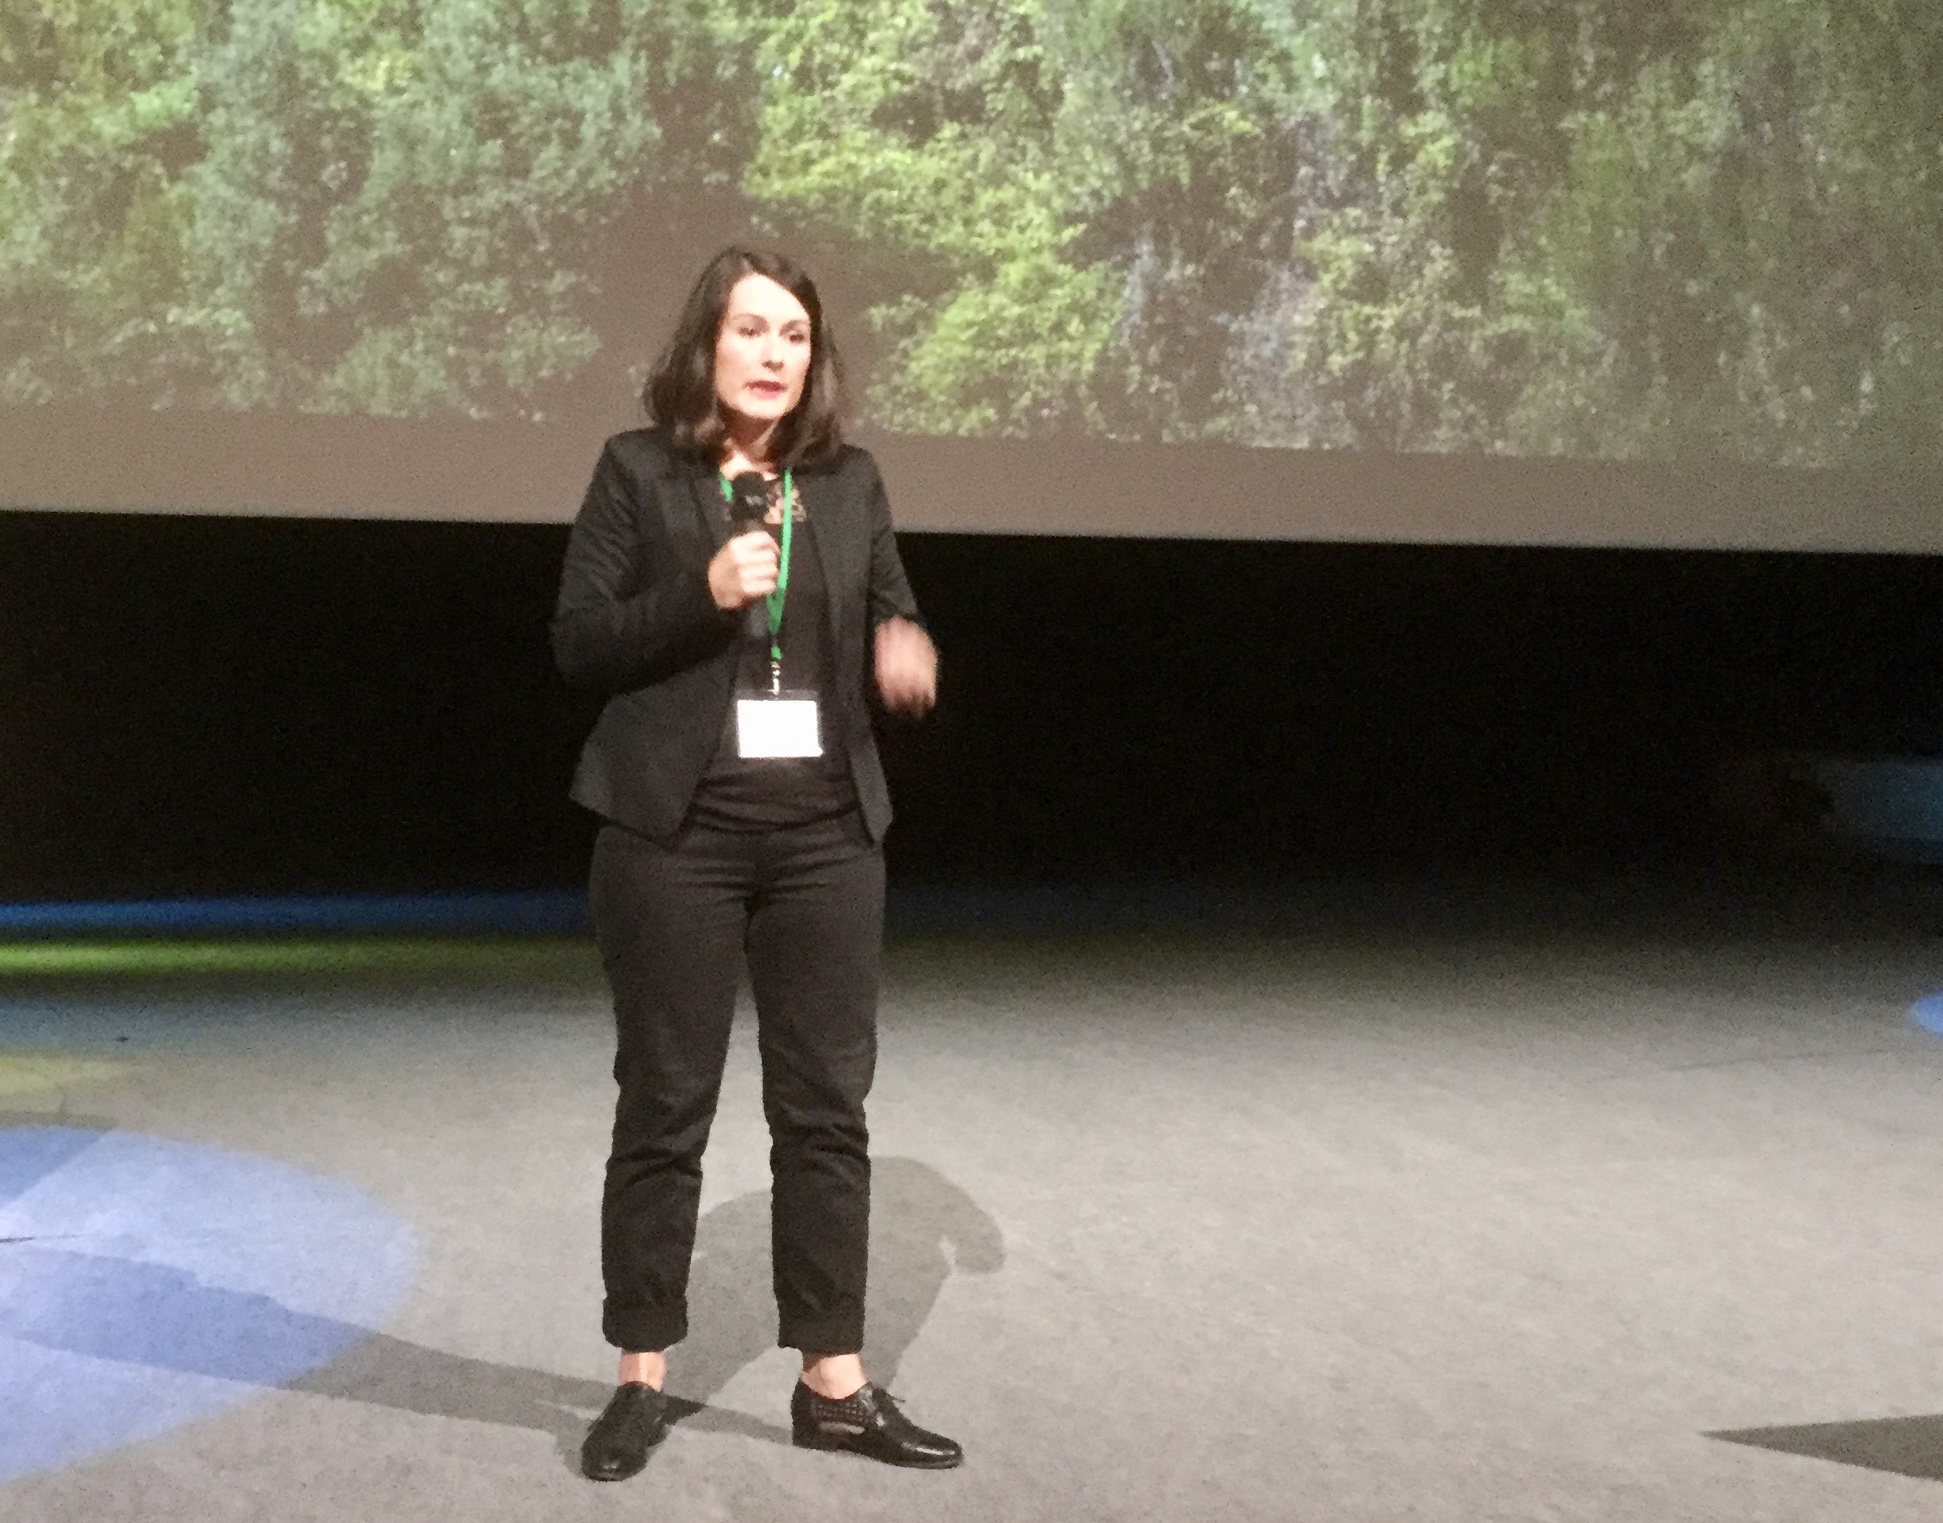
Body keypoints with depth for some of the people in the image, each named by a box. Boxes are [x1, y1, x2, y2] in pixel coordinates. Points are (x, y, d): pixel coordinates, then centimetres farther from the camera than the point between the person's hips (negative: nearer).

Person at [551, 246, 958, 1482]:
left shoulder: (851, 479, 7)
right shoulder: (639, 470, -2)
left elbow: (888, 616, 12)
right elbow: (578, 642, -5)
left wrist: (904, 641, -11)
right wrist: (703, 593, -19)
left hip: (827, 832, 3)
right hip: (677, 831, -3)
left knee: (827, 1108, 7)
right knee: (665, 1108, 5)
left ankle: (834, 1384, 18)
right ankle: (643, 1380, 20)